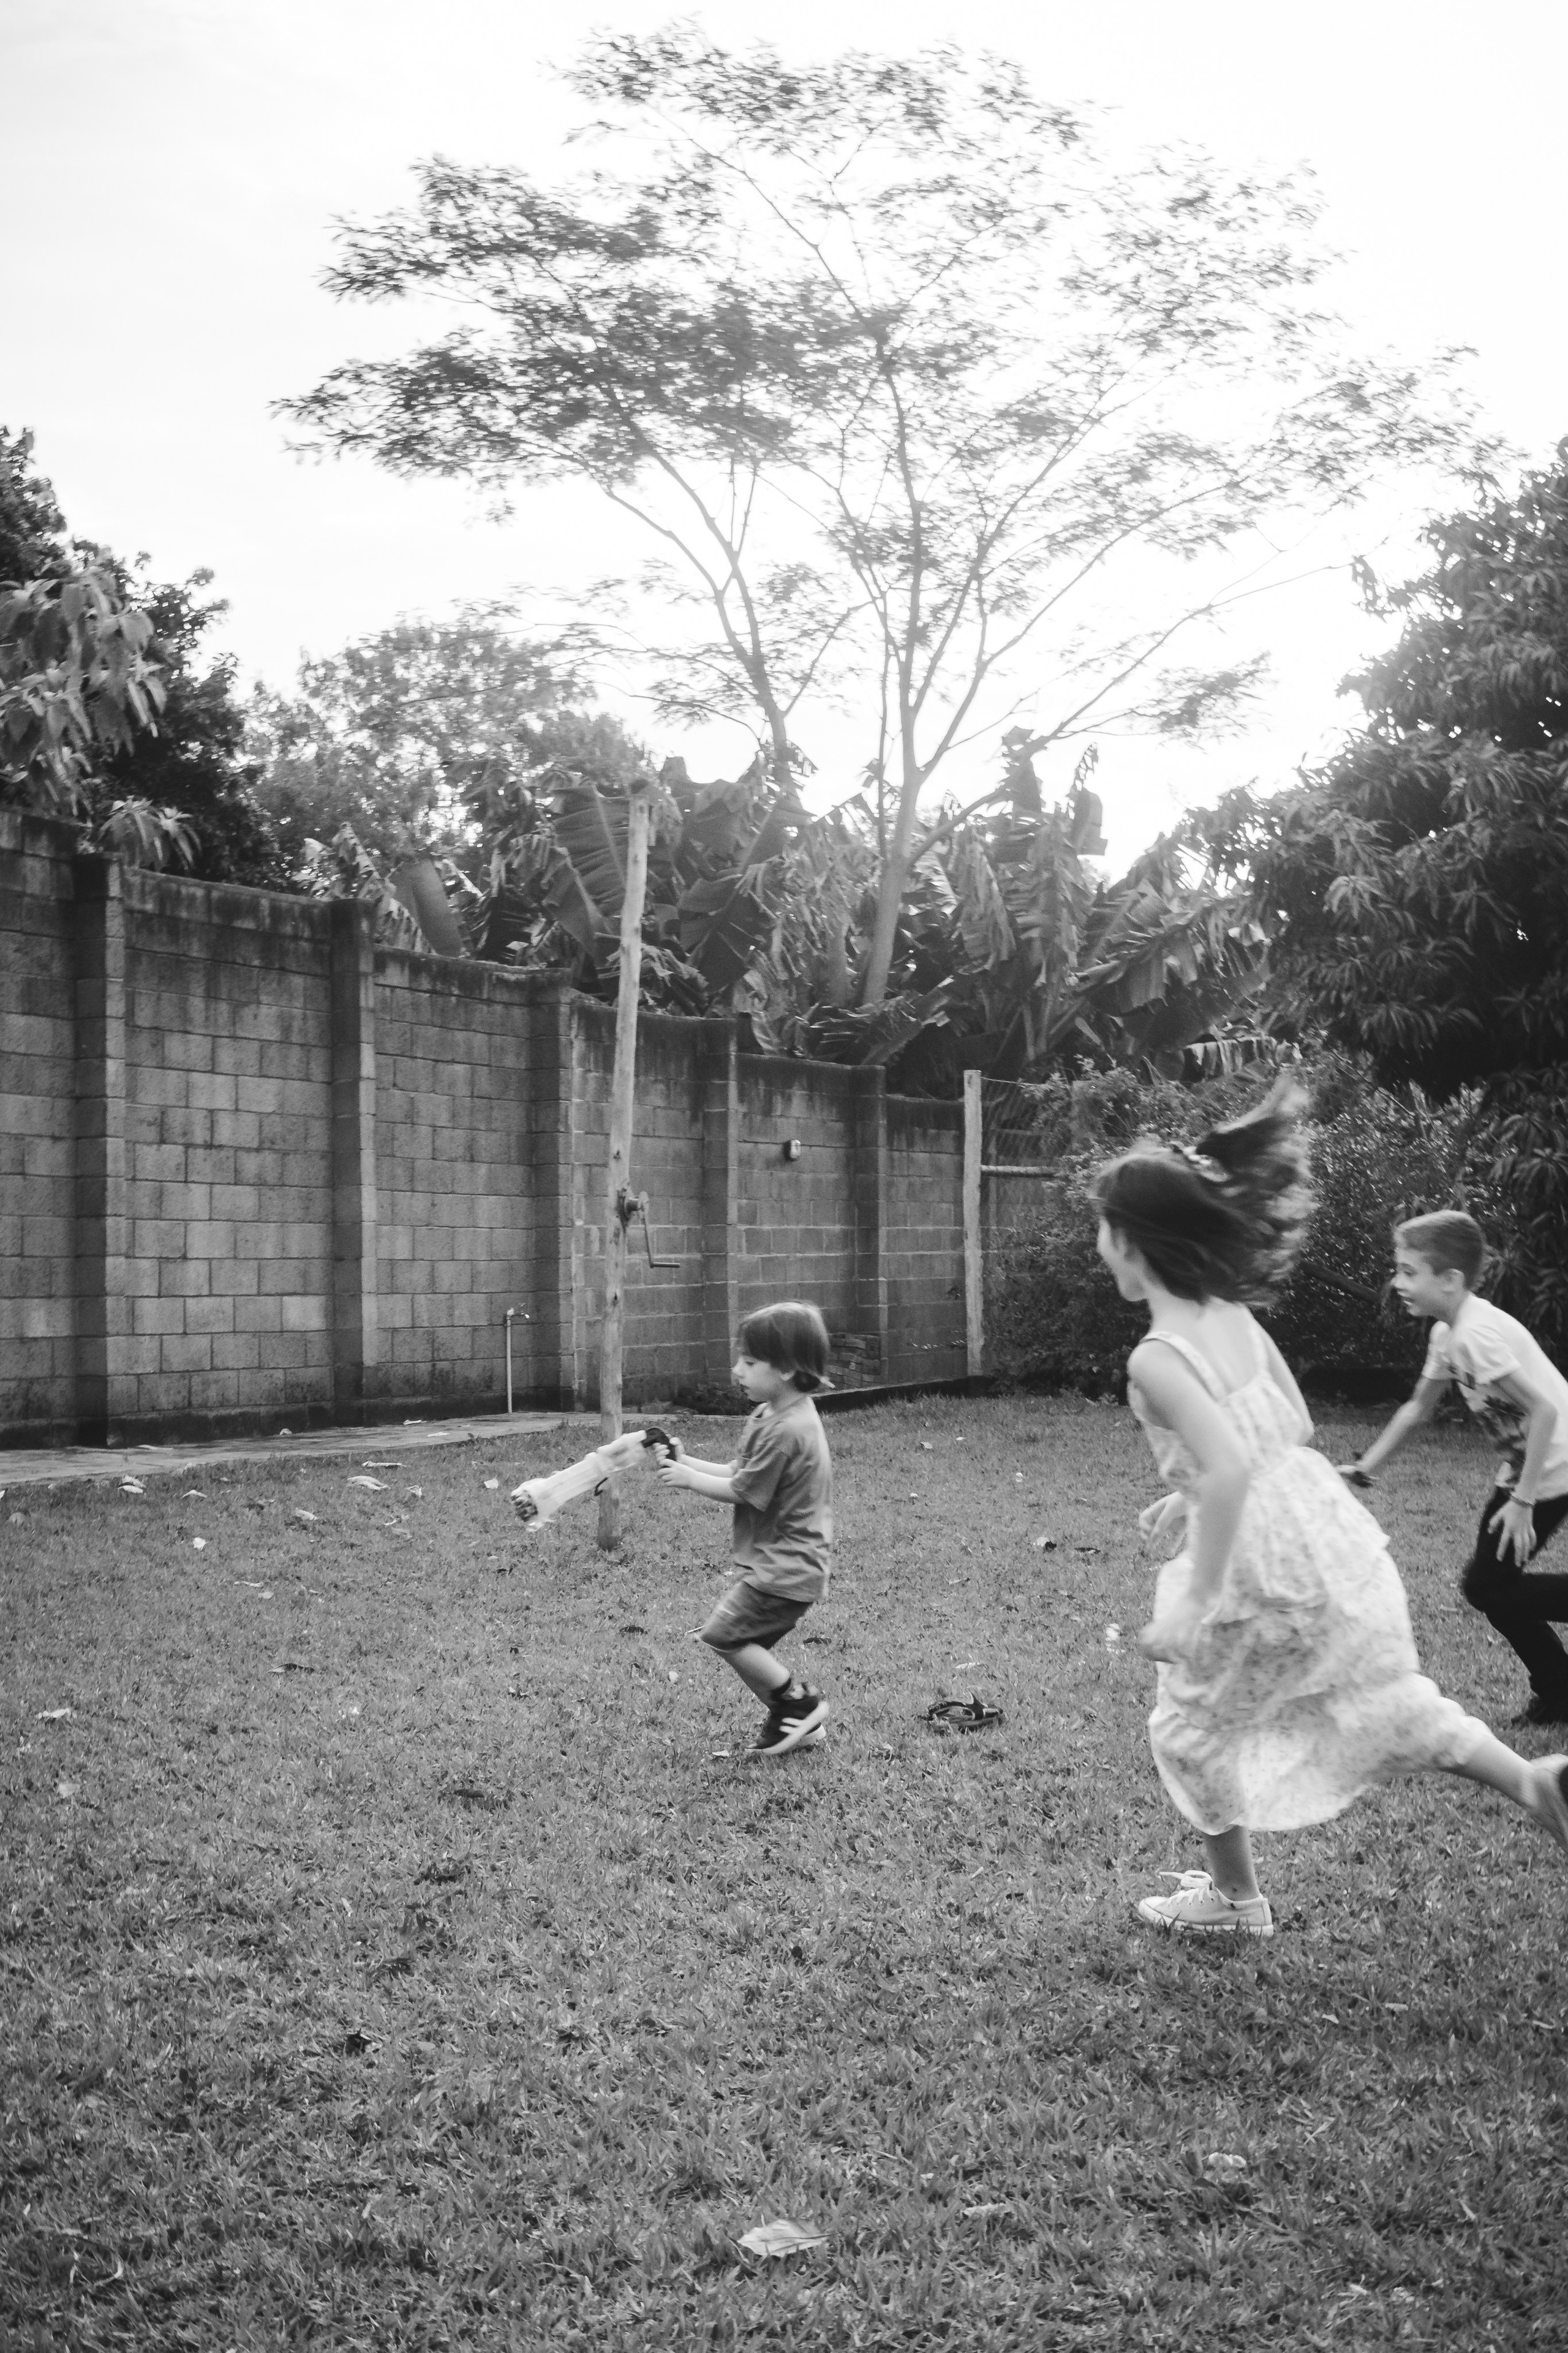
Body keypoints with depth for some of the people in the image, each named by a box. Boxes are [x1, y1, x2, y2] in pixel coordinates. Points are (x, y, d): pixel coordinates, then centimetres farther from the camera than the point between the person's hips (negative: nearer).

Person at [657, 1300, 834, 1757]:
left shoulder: (785, 1431, -24)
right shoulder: (773, 1415, 9)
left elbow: (742, 1491, -17)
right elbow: (739, 1473, 13)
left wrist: (689, 1479, -5)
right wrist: (688, 1462, 4)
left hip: (784, 1569, -10)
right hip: (782, 1563, 10)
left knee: (724, 1634, -7)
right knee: (746, 1643, 12)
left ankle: (798, 1700, 4)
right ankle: (796, 1721, 19)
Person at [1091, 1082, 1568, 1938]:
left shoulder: (1157, 1358, -21)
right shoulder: (1234, 1318, 4)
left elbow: (1227, 1471, -32)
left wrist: (1192, 1605, -28)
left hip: (1261, 1568, -7)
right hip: (1324, 1527, 7)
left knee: (1193, 1729, 17)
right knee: (1383, 1699, 24)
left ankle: (1236, 1898, 32)